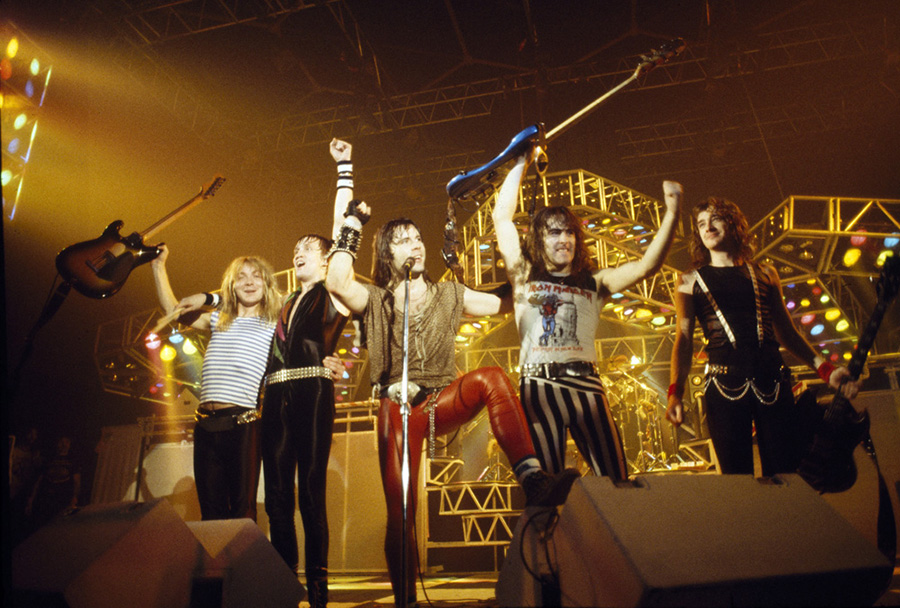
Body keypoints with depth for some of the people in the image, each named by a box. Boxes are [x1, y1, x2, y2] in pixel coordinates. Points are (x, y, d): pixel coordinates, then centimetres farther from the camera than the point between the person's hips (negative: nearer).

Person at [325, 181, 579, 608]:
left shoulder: (450, 296, 16)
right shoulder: (374, 301, 10)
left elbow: (506, 302, 8)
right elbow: (337, 284, -11)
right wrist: (350, 226, -3)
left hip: (442, 401, 1)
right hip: (396, 408, 0)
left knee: (491, 378, -31)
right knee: (400, 512, -9)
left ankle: (533, 482, -42)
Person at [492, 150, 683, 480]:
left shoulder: (593, 283, 18)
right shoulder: (525, 277, 15)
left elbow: (646, 266, 8)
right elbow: (502, 218, 15)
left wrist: (672, 212, -2)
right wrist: (521, 164, 17)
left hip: (586, 384, 2)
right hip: (538, 385, -1)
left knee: (615, 478, -2)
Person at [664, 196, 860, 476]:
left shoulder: (764, 274, 17)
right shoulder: (691, 281, 11)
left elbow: (786, 332, 19)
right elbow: (684, 340, 3)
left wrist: (825, 368, 7)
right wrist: (675, 393, -9)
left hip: (772, 382, 2)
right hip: (724, 386, -2)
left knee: (785, 473, -1)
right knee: (736, 476, 0)